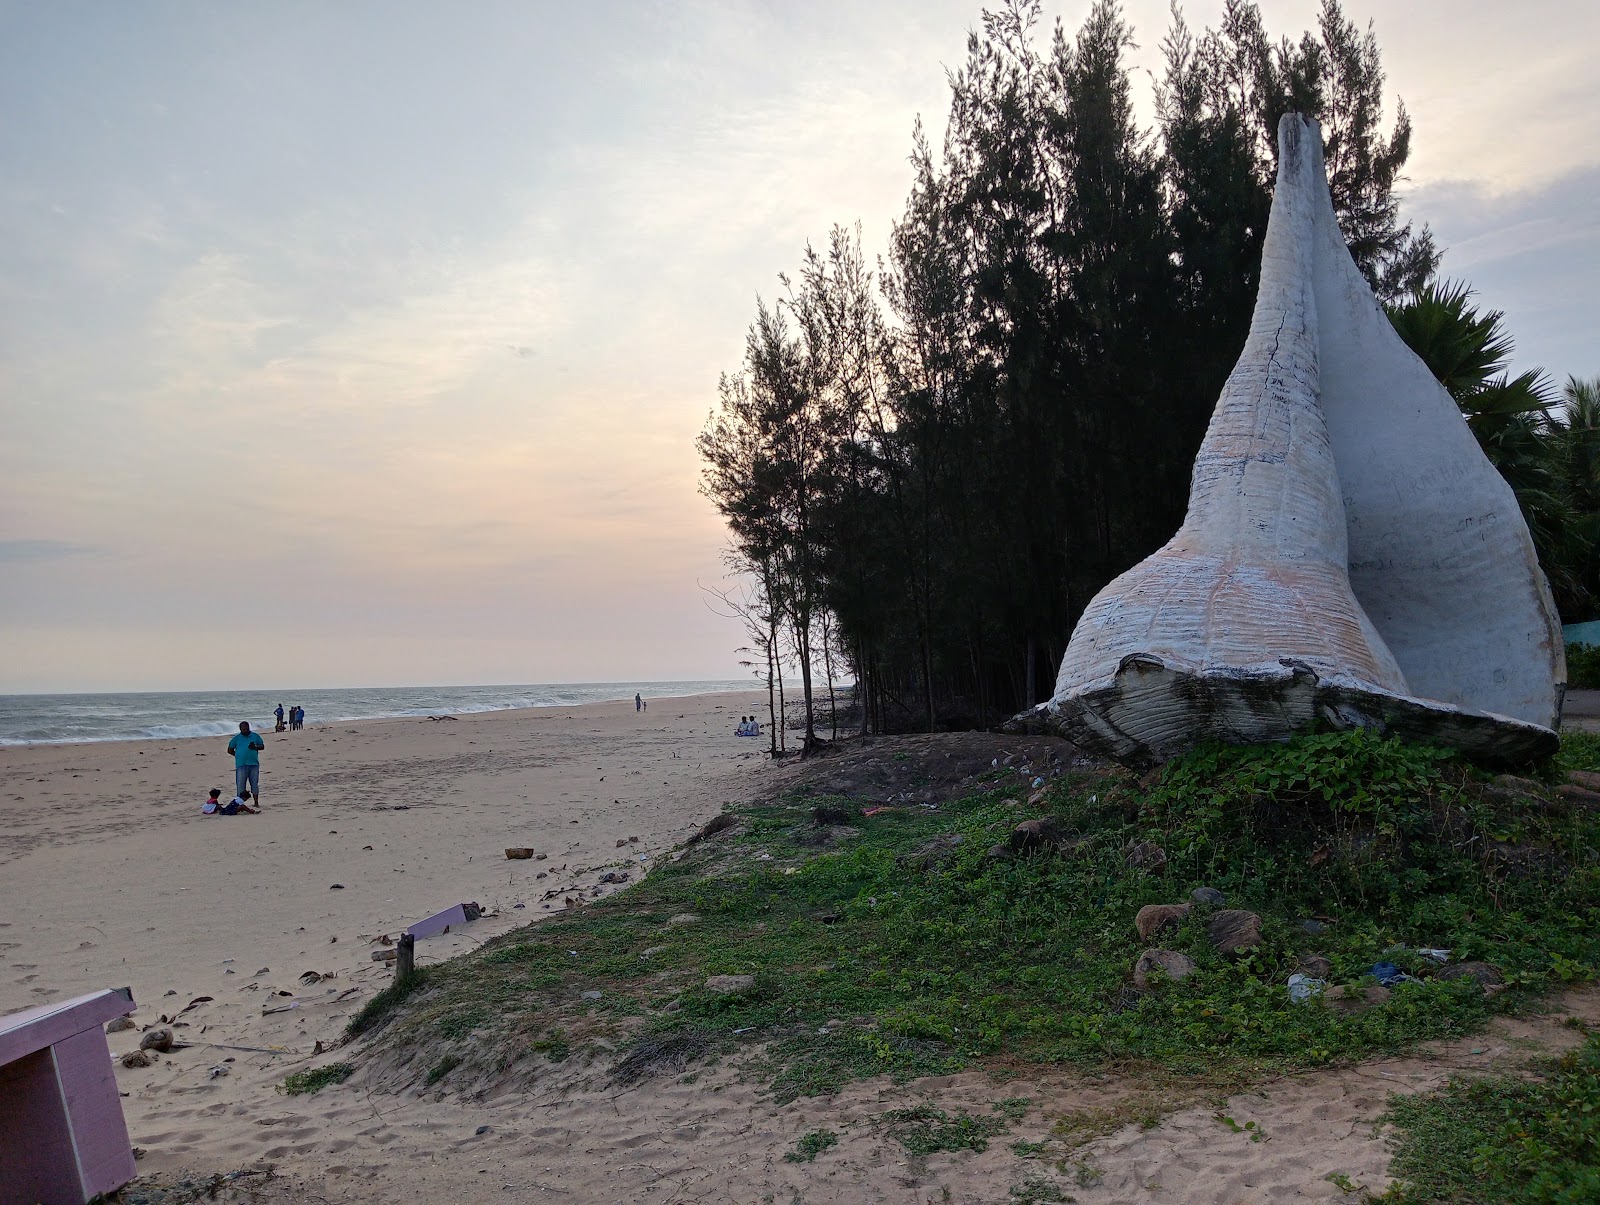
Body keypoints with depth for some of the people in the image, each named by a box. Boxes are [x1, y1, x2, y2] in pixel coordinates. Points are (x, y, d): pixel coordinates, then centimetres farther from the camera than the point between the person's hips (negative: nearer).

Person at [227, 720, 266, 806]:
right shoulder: (237, 738, 7)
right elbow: (230, 750, 12)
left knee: (255, 783, 6)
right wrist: (238, 755, 2)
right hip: (241, 765, -1)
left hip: (254, 764, 1)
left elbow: (262, 746, 12)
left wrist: (255, 747, -7)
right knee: (240, 784, -2)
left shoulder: (255, 736, 10)